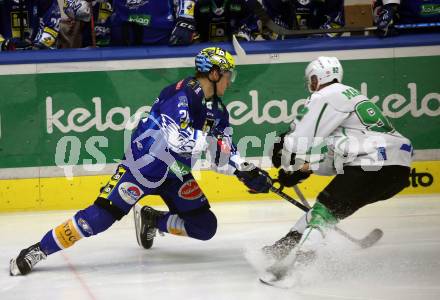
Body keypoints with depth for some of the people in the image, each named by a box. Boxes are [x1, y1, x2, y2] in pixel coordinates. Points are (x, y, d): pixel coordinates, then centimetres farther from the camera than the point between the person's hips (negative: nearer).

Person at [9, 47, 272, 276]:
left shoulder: (217, 110, 5)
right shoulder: (183, 93, -22)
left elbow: (224, 154, 10)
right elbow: (176, 137, -37)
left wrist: (248, 173, -4)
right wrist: (212, 141, -33)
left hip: (176, 173, 8)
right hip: (144, 164, -8)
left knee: (204, 227, -1)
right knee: (101, 216, -17)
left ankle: (153, 221, 23)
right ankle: (38, 250, -9)